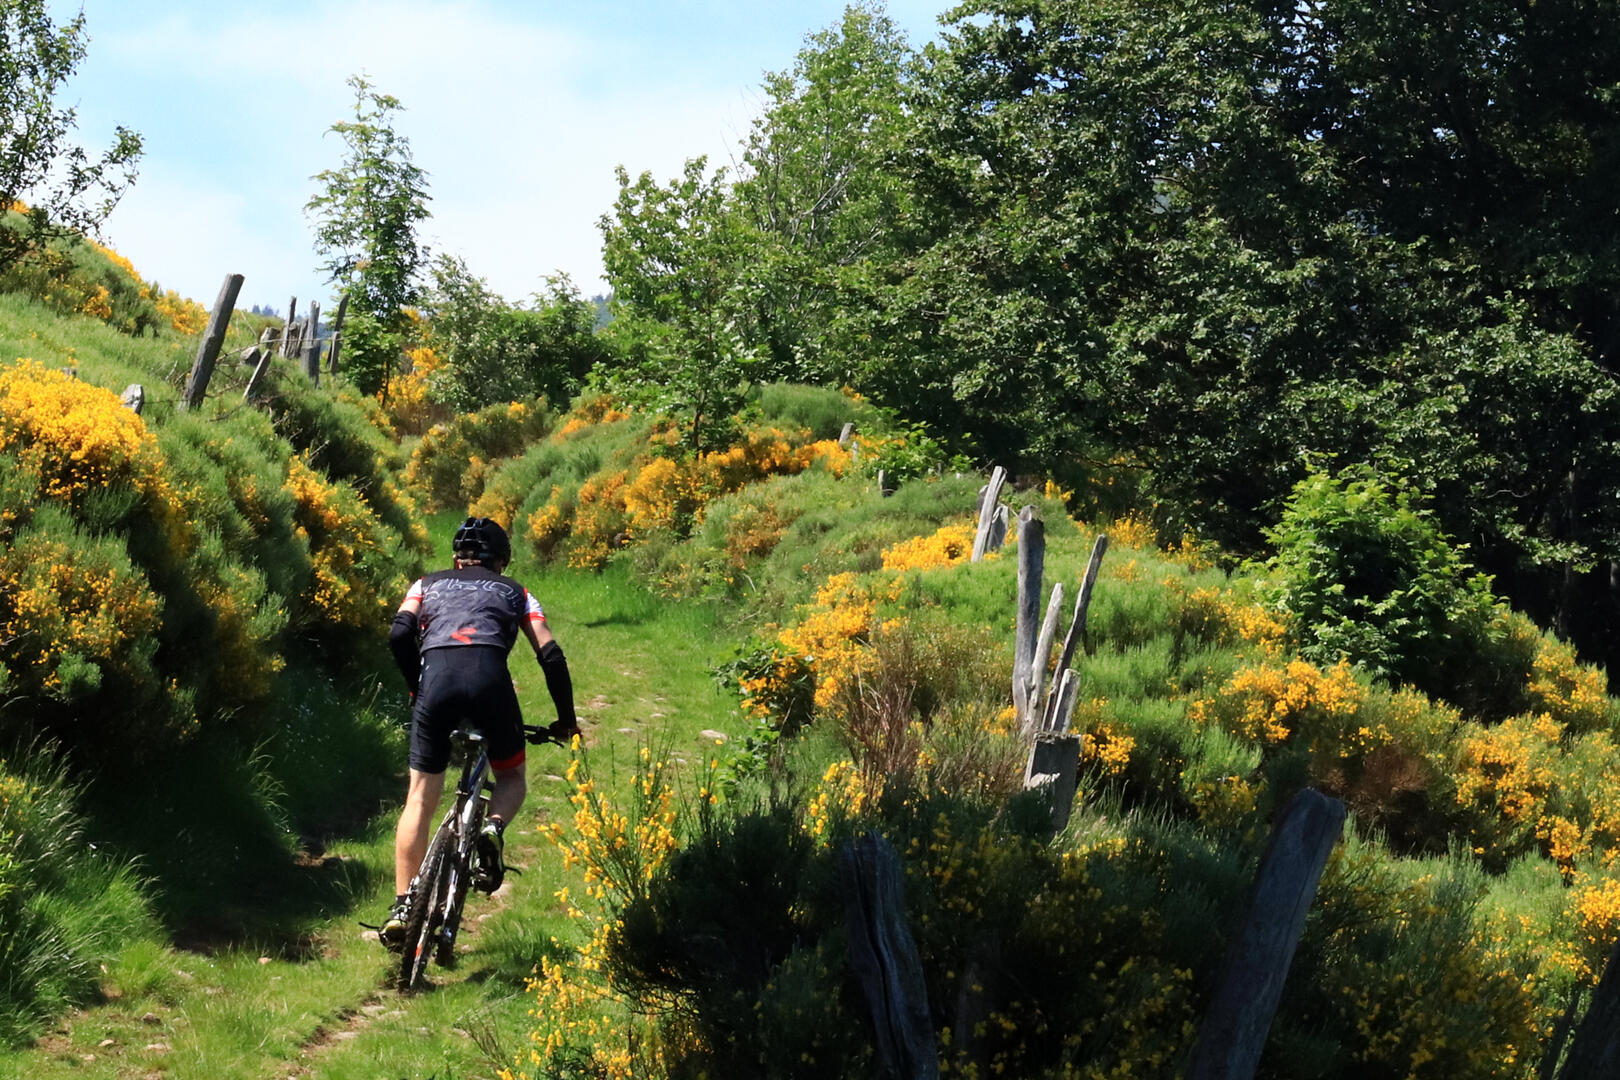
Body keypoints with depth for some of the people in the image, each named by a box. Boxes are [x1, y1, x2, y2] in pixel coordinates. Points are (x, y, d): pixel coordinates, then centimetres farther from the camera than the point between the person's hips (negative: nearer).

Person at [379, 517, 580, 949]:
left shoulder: (427, 585, 31)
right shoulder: (513, 591, 30)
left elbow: (399, 635, 11)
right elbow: (550, 654, 17)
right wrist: (566, 719, 24)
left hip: (436, 674, 1)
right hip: (489, 675, -1)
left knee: (420, 798, 13)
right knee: (511, 778, 22)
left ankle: (402, 908, 10)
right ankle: (493, 829, -10)